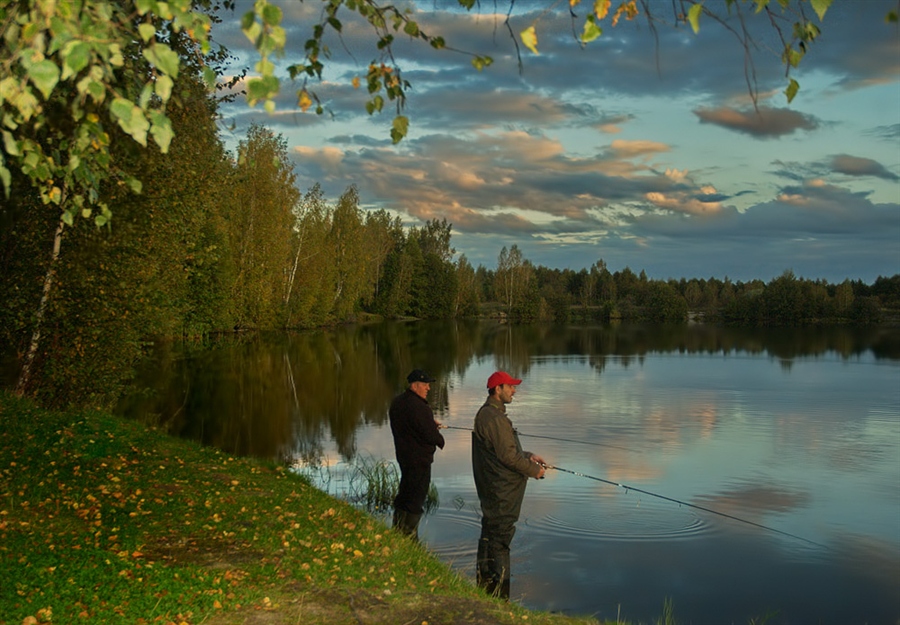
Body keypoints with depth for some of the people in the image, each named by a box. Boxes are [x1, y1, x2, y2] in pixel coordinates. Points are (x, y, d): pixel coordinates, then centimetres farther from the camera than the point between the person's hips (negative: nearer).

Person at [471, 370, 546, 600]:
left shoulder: (486, 413, 15)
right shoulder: (494, 417, -20)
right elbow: (508, 456, -21)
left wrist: (528, 456, 15)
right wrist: (533, 470, -8)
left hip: (491, 490, 11)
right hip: (501, 490, -11)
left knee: (490, 533, 17)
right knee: (500, 537, -6)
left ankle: (484, 582, 27)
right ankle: (498, 591, -1)